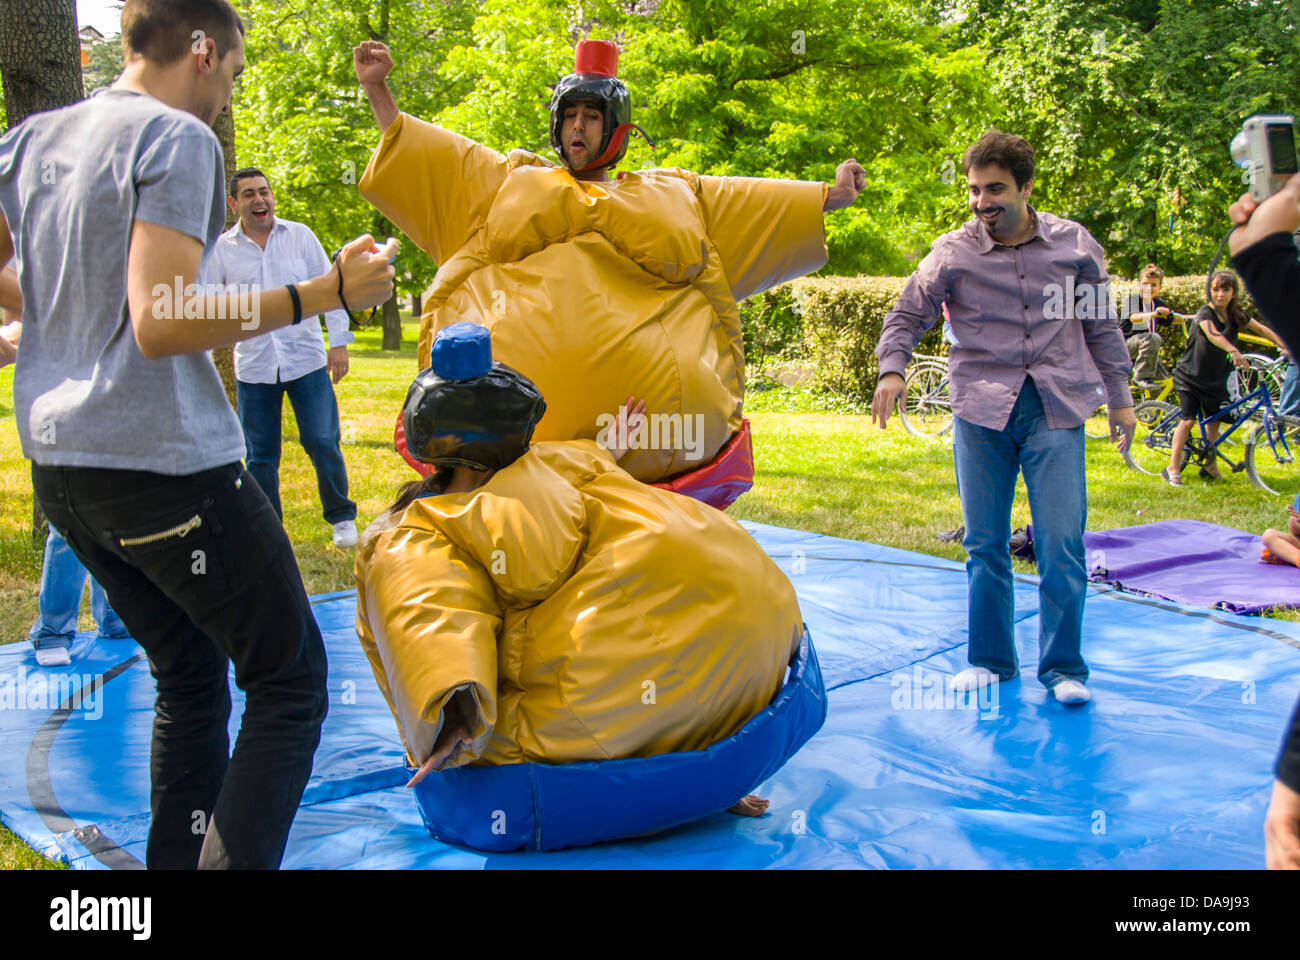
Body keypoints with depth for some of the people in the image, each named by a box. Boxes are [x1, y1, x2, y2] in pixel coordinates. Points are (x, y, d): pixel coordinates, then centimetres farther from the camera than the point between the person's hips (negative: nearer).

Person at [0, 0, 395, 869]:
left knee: (188, 678, 18)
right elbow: (160, 324, -20)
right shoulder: (177, 139, -10)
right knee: (290, 681, -2)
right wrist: (328, 291, -18)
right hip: (163, 462, -8)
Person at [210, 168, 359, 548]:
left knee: (322, 442, -1)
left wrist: (339, 341, 0)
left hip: (306, 359, -1)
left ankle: (341, 517, 18)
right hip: (253, 368, 1)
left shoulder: (300, 235, 3)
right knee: (260, 455, 6)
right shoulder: (221, 249, 3)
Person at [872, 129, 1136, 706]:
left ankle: (1063, 666, 9)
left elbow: (1101, 325, 13)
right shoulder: (953, 252, 1)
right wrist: (891, 368, -11)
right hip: (982, 409, 0)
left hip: (1056, 409, 0)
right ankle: (990, 660, 22)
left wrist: (1119, 397, 14)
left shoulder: (1074, 244, 5)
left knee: (1061, 544, -6)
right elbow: (909, 314, 7)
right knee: (984, 544, 6)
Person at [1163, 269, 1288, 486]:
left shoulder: (1236, 314, -1)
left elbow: (1262, 330, 3)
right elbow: (1212, 334, -39)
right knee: (1188, 420, -13)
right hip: (1190, 376, -6)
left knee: (1213, 422, 11)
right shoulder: (1205, 313, -20)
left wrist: (1284, 347, -12)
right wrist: (1234, 351, -56)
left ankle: (1210, 466, 26)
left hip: (1215, 379, 6)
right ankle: (1173, 469, -9)